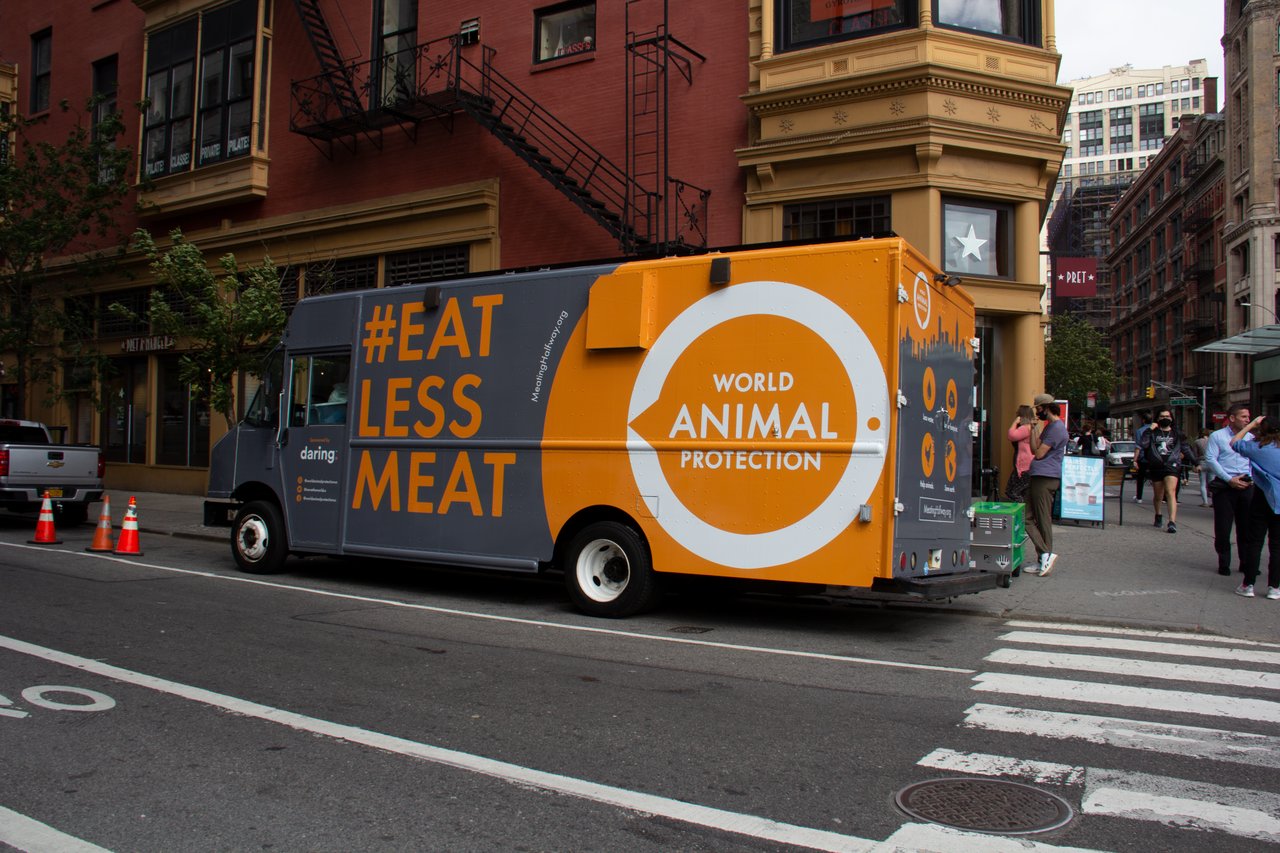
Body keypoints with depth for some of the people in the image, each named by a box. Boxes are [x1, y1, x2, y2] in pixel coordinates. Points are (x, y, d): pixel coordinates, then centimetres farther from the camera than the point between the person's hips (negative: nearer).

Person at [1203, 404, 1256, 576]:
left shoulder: (1249, 437, 13)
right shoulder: (1217, 436, 1)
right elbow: (1210, 459, -6)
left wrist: (1251, 478, -5)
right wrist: (1229, 479, -12)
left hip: (1246, 485, 3)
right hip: (1224, 485, -3)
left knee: (1246, 526, 5)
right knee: (1223, 527, 0)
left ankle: (1246, 562, 16)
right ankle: (1223, 563, 11)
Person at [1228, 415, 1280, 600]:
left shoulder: (1257, 447, -5)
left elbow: (1234, 442, 9)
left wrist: (1252, 424, 13)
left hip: (1263, 498, -2)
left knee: (1255, 541, 4)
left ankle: (1248, 585, 6)